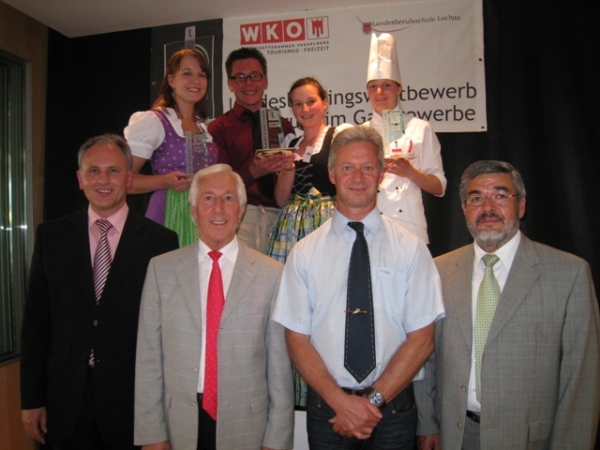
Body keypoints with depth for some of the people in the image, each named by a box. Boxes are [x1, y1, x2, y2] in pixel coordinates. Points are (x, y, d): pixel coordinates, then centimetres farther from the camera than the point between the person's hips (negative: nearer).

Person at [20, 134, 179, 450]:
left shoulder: (160, 241, -8)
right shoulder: (51, 236, 1)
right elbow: (35, 321, 3)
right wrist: (31, 399, 3)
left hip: (132, 400, -2)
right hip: (66, 402, 2)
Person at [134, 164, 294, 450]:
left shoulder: (271, 275, -6)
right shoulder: (161, 269, -1)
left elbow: (279, 365, -4)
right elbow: (148, 358, 0)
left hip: (247, 426, -1)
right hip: (179, 426, 1)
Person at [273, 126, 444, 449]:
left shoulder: (411, 249, -4)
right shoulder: (305, 253, -3)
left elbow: (422, 339, -6)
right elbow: (297, 339, -3)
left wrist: (373, 400, -12)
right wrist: (340, 401, -13)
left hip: (394, 405, 0)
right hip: (326, 405, 0)